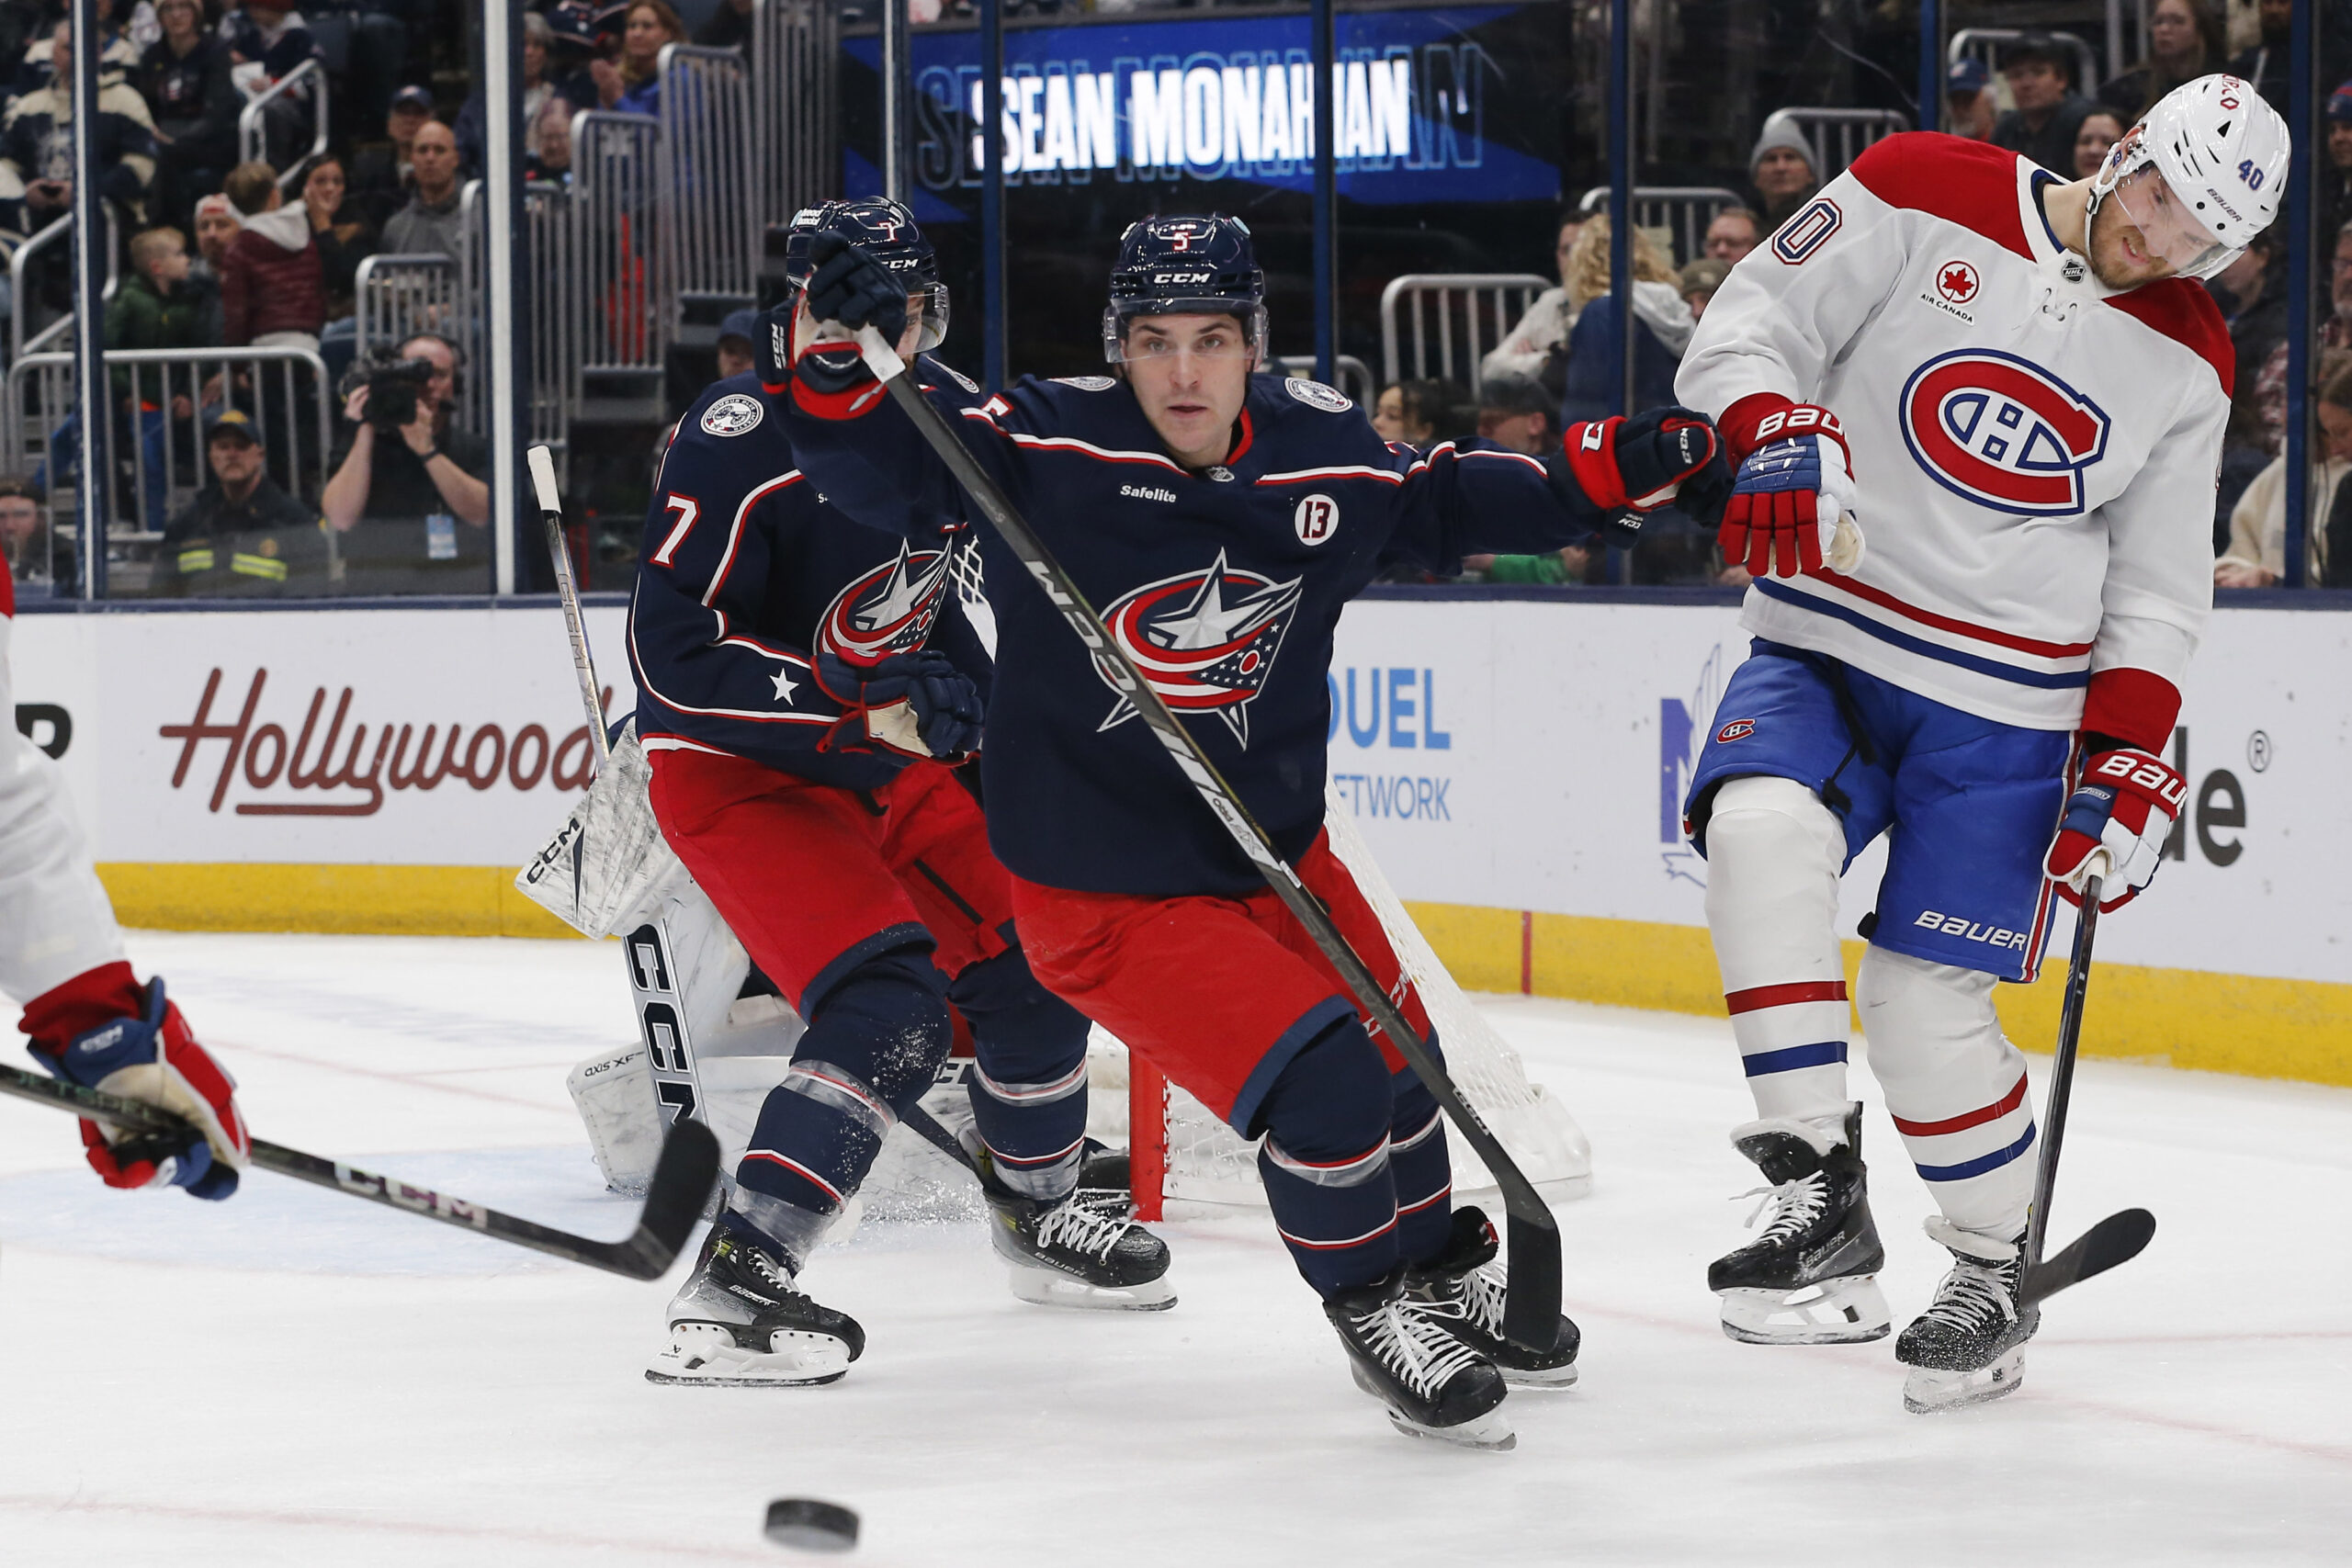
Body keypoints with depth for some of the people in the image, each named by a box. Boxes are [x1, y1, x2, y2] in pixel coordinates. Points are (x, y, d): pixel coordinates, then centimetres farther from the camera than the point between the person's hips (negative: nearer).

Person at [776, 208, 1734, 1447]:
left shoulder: (1320, 452, -6)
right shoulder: (1046, 450, -22)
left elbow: (1446, 505, 12)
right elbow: (878, 462, -28)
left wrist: (1616, 471, 5)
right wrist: (837, 358, -48)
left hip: (1272, 850, 6)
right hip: (1103, 892, -6)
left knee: (1393, 1054, 23)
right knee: (1322, 1087, -17)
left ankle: (1445, 1275, 51)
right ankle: (1373, 1303, 11)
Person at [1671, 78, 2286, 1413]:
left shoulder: (2186, 364, 4)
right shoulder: (1924, 199, -6)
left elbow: (2158, 590, 10)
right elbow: (1754, 325, -7)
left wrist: (2131, 760, 0)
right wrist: (1777, 437, -27)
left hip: (2002, 709, 1)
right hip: (1825, 647, -1)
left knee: (1925, 1001, -8)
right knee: (1761, 826, -31)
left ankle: (1998, 1271, 18)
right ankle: (1823, 1204, -24)